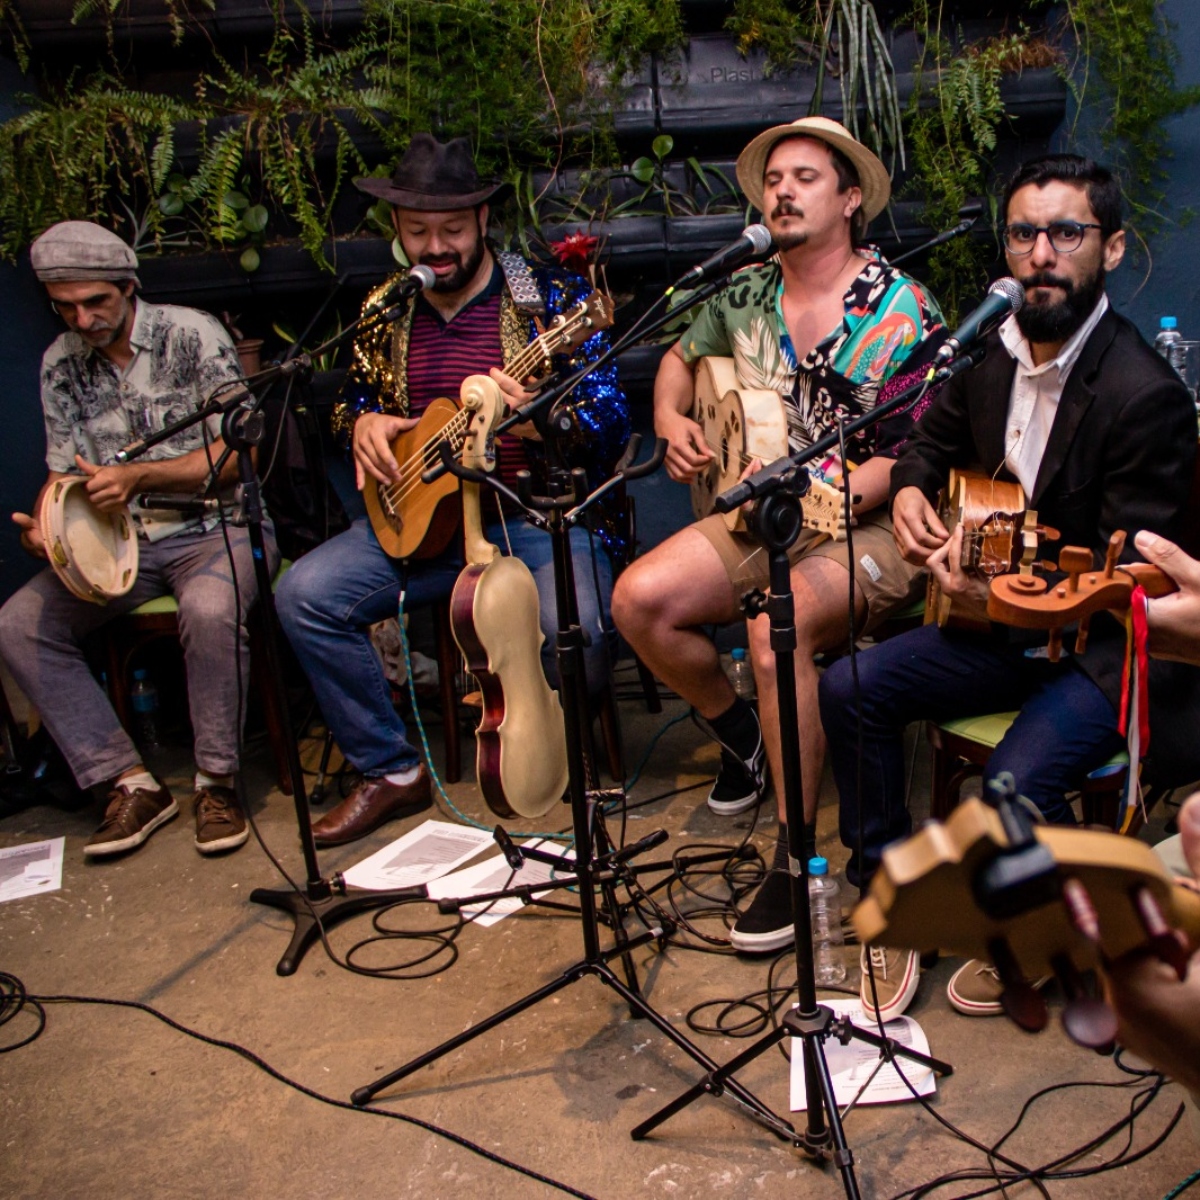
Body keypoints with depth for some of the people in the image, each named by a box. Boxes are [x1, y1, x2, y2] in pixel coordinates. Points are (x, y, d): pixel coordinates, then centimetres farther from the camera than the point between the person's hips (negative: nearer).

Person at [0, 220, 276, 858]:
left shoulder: (191, 335, -7)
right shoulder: (61, 364, 9)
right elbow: (63, 470, 12)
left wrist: (138, 476, -23)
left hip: (215, 526, -5)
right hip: (118, 540, 5)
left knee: (209, 610, -38)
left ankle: (216, 781, -16)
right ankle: (131, 783, -9)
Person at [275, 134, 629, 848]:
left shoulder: (551, 298, -5)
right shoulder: (384, 312, 9)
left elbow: (611, 425, -9)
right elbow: (354, 397, 25)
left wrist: (539, 421, -30)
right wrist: (362, 423, 0)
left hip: (541, 513, -4)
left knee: (574, 630, -33)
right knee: (305, 594, -15)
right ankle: (393, 770, 1)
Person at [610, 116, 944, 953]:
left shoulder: (899, 311, -10)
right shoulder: (745, 295, 7)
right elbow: (681, 357, 26)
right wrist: (672, 422, 5)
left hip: (871, 522, -6)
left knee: (777, 624, -35)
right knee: (640, 599, -14)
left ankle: (797, 860, -20)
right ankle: (744, 739, 13)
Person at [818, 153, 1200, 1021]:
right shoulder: (991, 348, 1)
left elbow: (1128, 581, -21)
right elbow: (935, 439, 21)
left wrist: (1003, 592, -33)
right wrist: (910, 490, -1)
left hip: (1108, 649, -7)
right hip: (1005, 619, 7)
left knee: (1016, 787, -28)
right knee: (851, 690, -7)